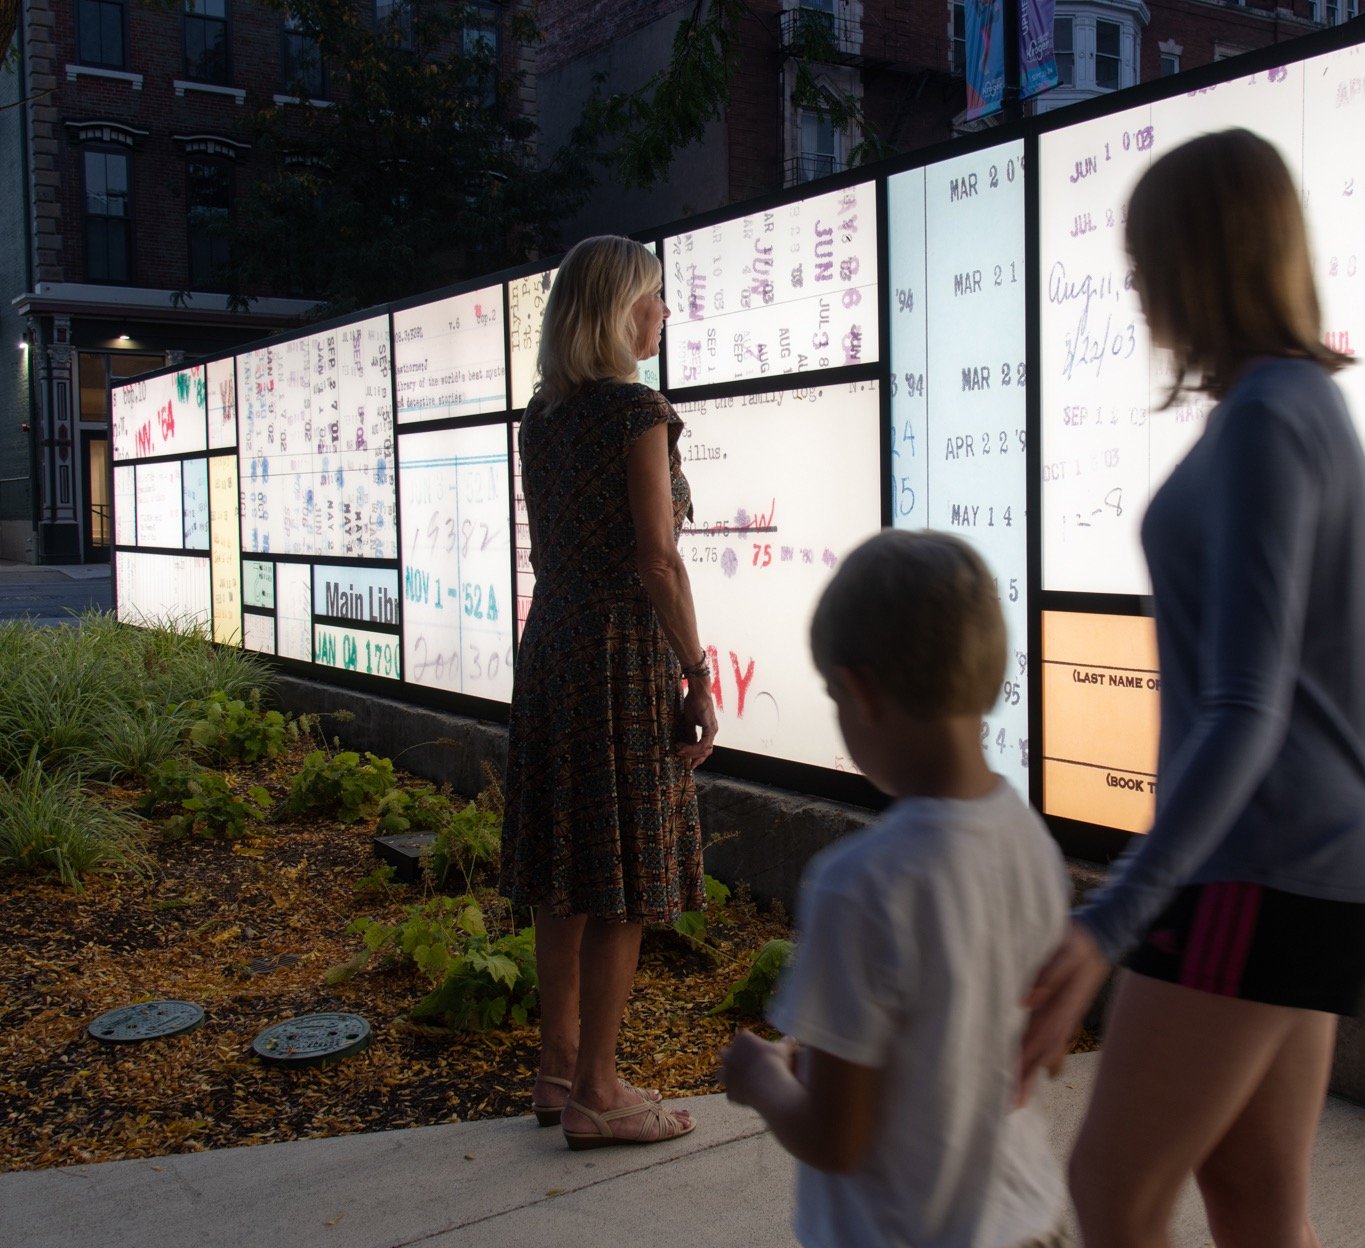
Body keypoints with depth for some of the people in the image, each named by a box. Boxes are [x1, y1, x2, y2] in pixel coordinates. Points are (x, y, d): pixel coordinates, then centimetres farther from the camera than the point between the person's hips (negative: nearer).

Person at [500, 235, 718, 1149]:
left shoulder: (542, 416, 11)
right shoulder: (638, 411, -12)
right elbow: (658, 561, -16)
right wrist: (699, 679, -11)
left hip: (552, 649, 8)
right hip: (627, 653, -8)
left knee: (565, 872, 13)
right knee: (623, 879, 0)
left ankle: (560, 1070, 24)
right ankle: (596, 1095, 9)